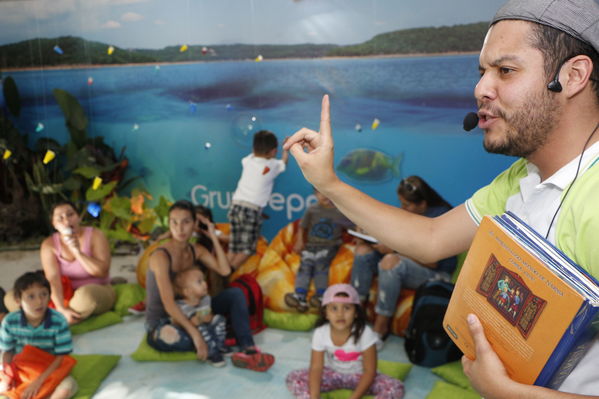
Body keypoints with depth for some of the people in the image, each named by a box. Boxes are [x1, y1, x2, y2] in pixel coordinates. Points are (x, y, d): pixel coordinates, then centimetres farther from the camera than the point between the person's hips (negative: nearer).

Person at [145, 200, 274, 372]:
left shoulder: (196, 250, 0)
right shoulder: (160, 256, -22)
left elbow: (225, 270, -12)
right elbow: (169, 304, -30)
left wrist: (213, 236, -11)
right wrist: (196, 335, -34)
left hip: (187, 314, 7)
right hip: (161, 324, -7)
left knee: (235, 294, -4)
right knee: (172, 337, -43)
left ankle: (247, 350, -20)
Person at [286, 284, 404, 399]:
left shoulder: (365, 334, -26)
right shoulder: (320, 333, -21)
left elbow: (370, 370, -21)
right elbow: (316, 367, -18)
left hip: (359, 376, -1)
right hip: (332, 374, 2)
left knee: (396, 388, -28)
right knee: (292, 378, -19)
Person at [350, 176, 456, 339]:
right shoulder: (408, 213, 4)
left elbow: (432, 262, -22)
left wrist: (393, 250, -23)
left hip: (435, 272, -8)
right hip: (406, 260, 8)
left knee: (390, 261, -35)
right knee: (363, 250, -10)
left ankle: (380, 327, -25)